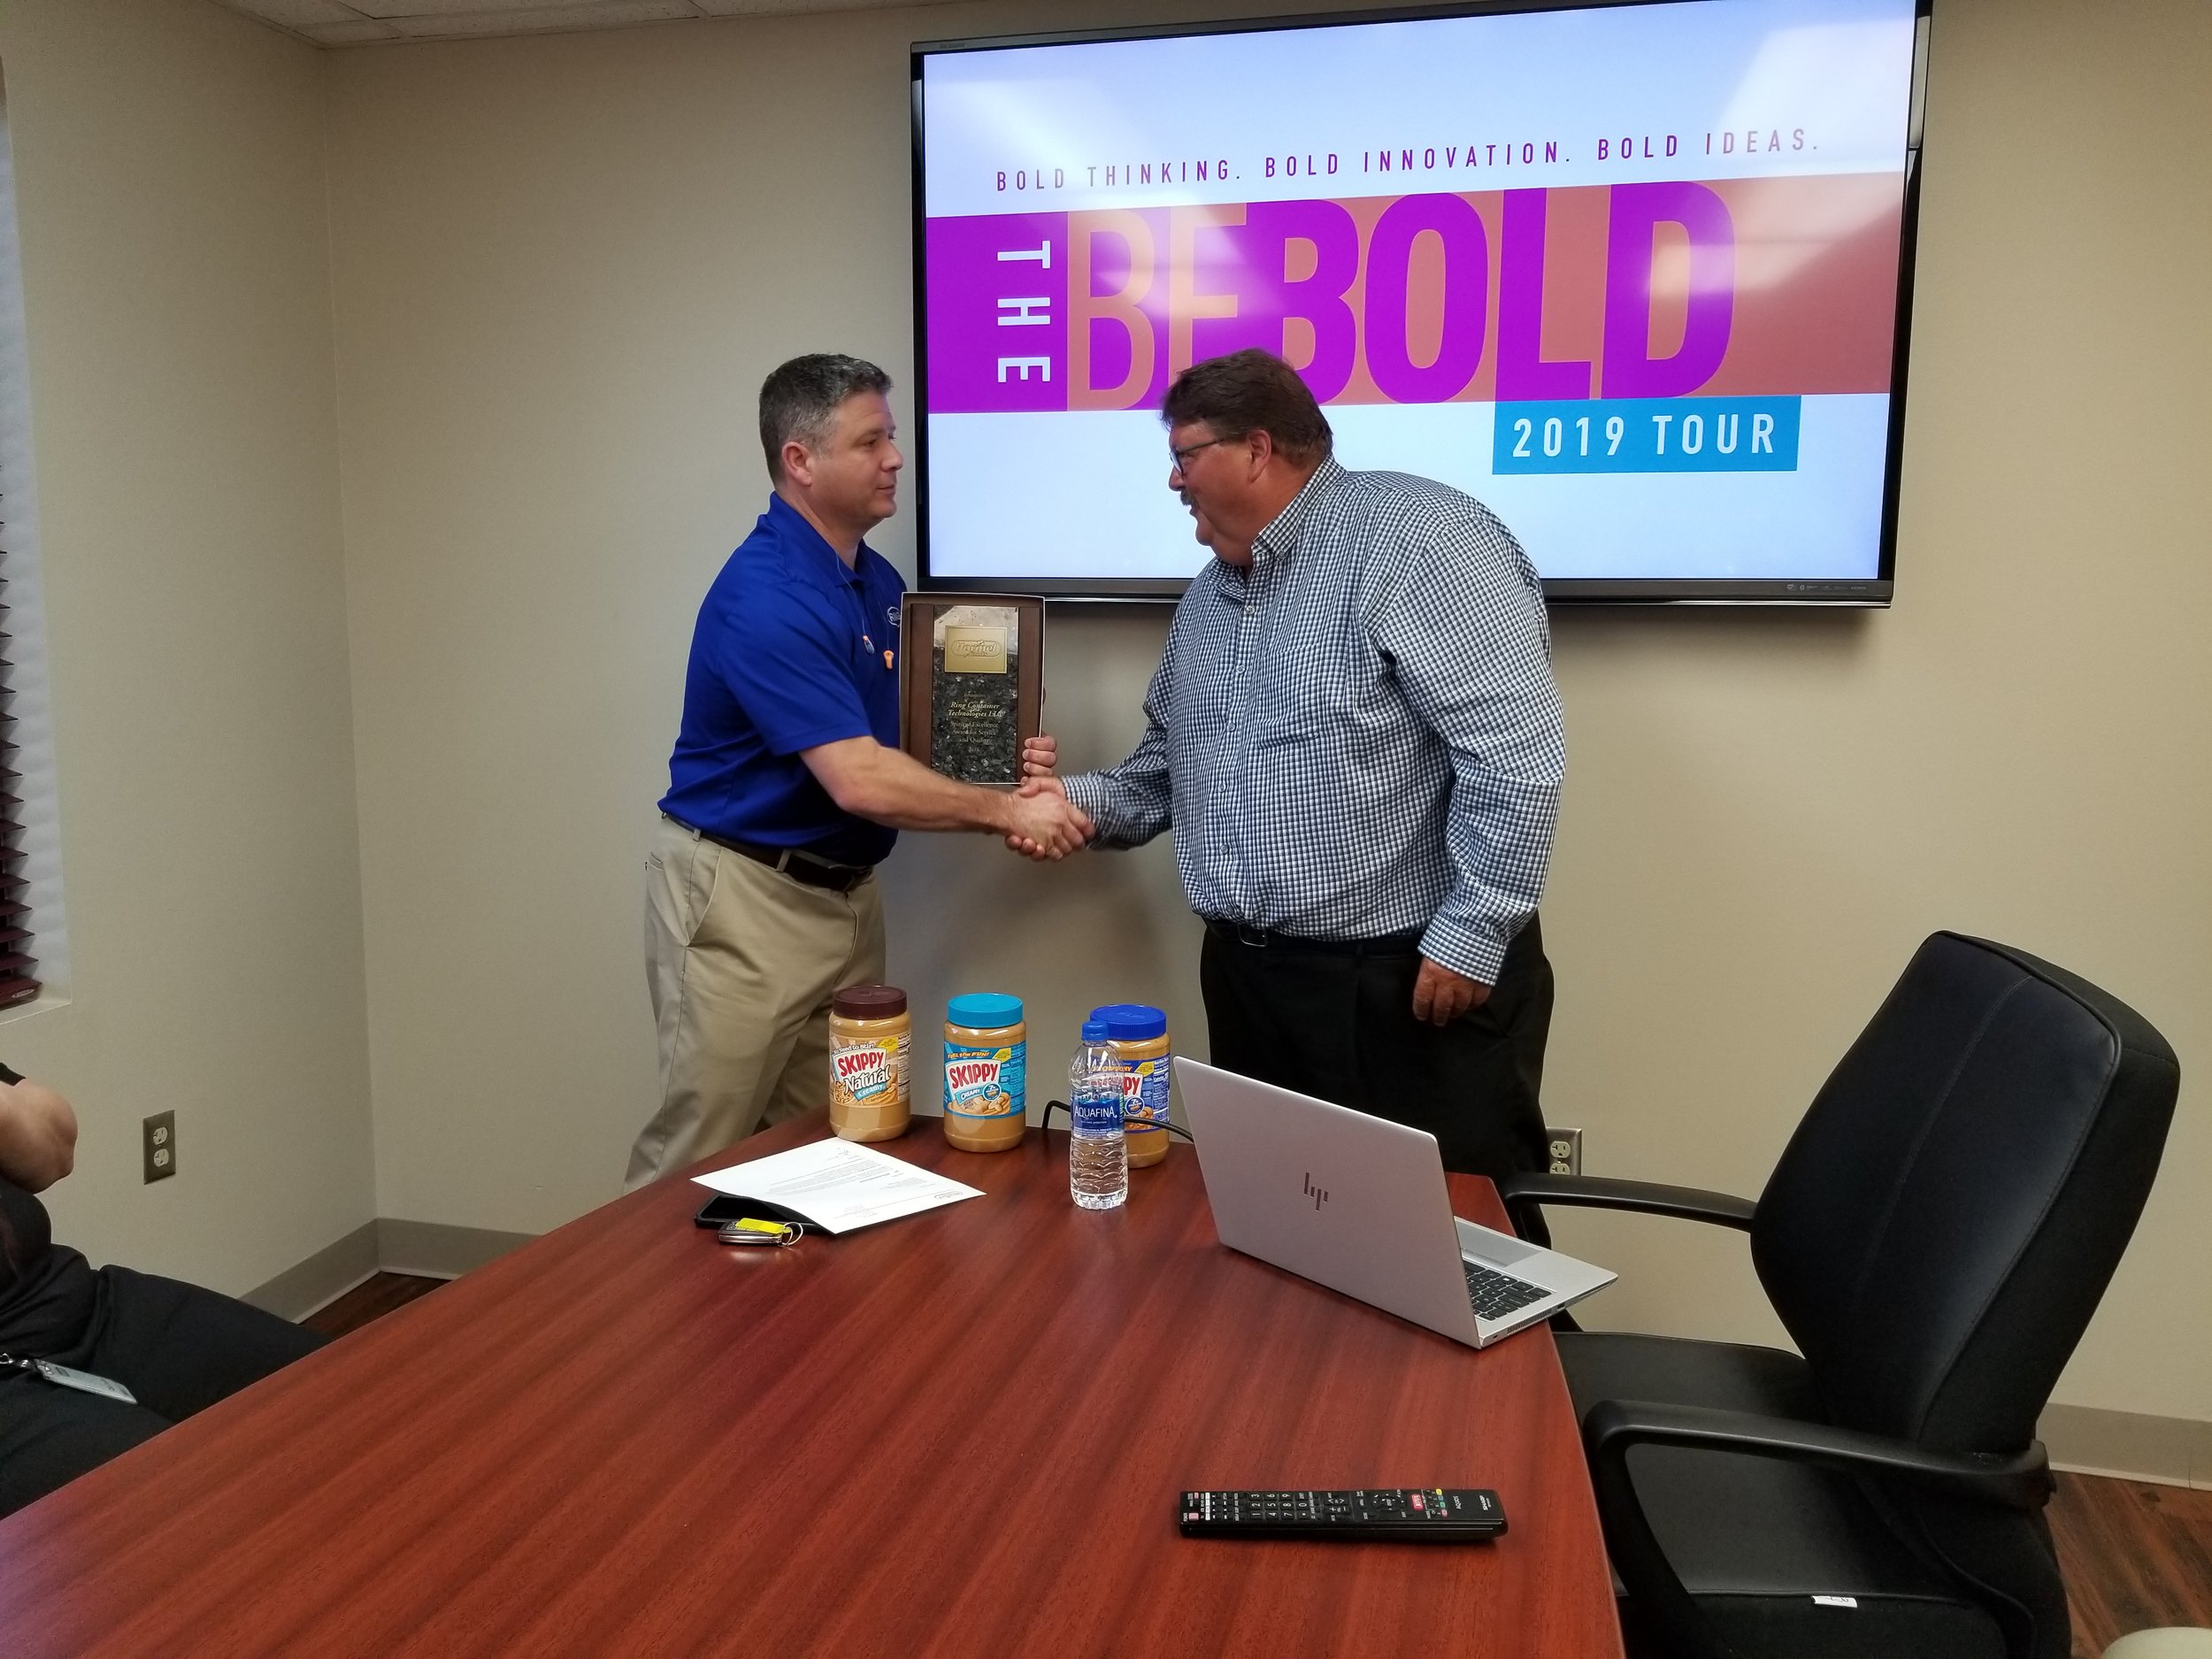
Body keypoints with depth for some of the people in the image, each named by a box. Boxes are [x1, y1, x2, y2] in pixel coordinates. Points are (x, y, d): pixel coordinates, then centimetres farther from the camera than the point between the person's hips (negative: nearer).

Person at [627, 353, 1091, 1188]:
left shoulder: (879, 581, 7)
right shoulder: (764, 595, -22)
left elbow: (898, 735, 15)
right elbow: (859, 780, -27)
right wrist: (1005, 810, -19)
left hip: (847, 891, 8)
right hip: (743, 897, -8)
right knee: (700, 1152, 4)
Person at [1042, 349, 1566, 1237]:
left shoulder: (1414, 538, -14)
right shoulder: (1206, 597, 16)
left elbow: (1514, 753, -21)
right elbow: (1170, 764, 22)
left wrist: (1472, 935, -20)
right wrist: (1084, 800, 3)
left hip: (1414, 981, -8)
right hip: (1247, 979, 9)